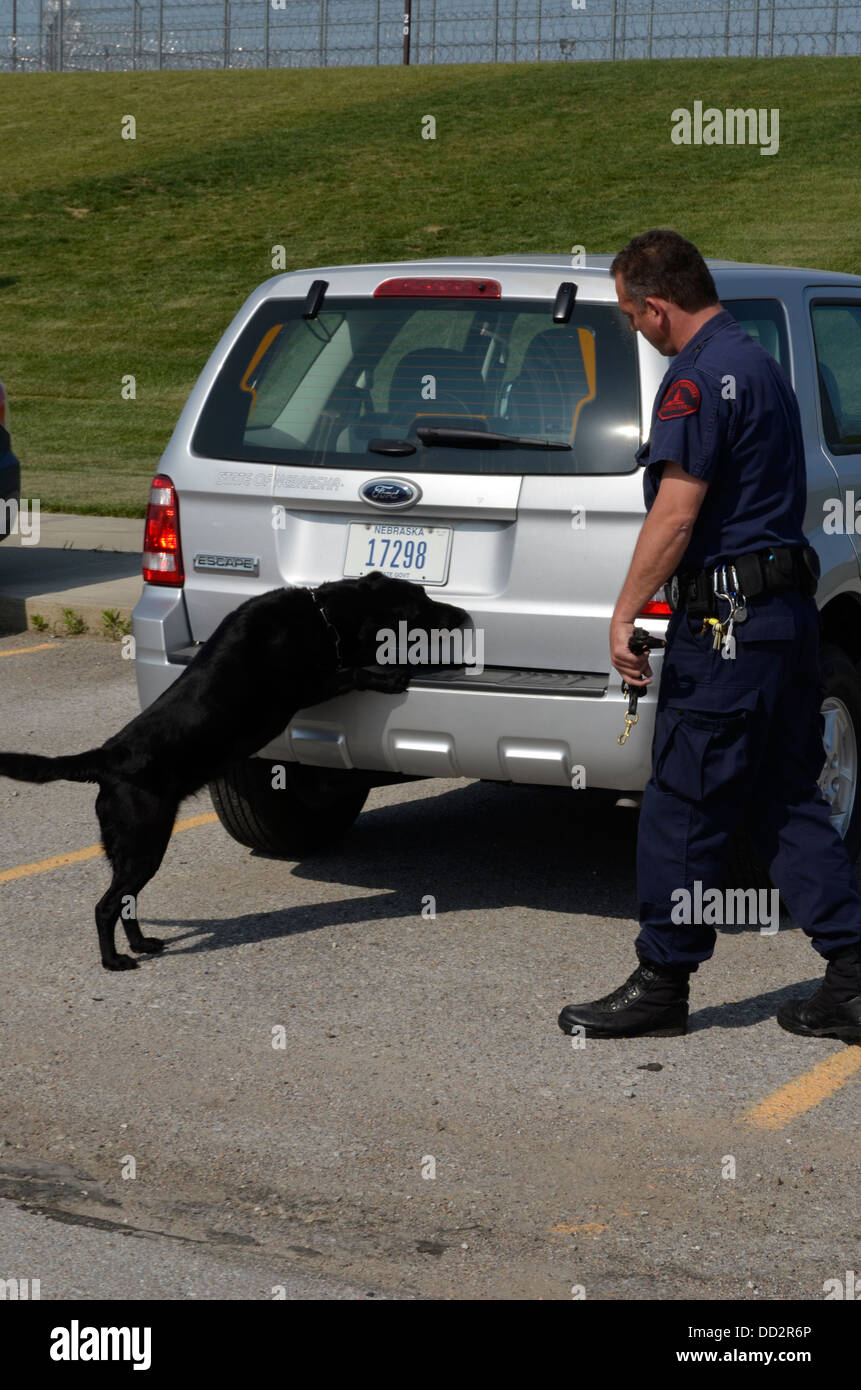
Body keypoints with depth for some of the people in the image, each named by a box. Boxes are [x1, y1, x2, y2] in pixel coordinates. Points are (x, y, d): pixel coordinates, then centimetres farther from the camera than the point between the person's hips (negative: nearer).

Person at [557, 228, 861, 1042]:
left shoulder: (699, 378, -14)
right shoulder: (757, 363, 18)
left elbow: (676, 514, -22)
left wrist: (625, 613, -17)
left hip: (727, 619, -10)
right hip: (788, 608, 10)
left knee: (683, 805, -1)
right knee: (785, 805, 11)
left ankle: (662, 983, 8)